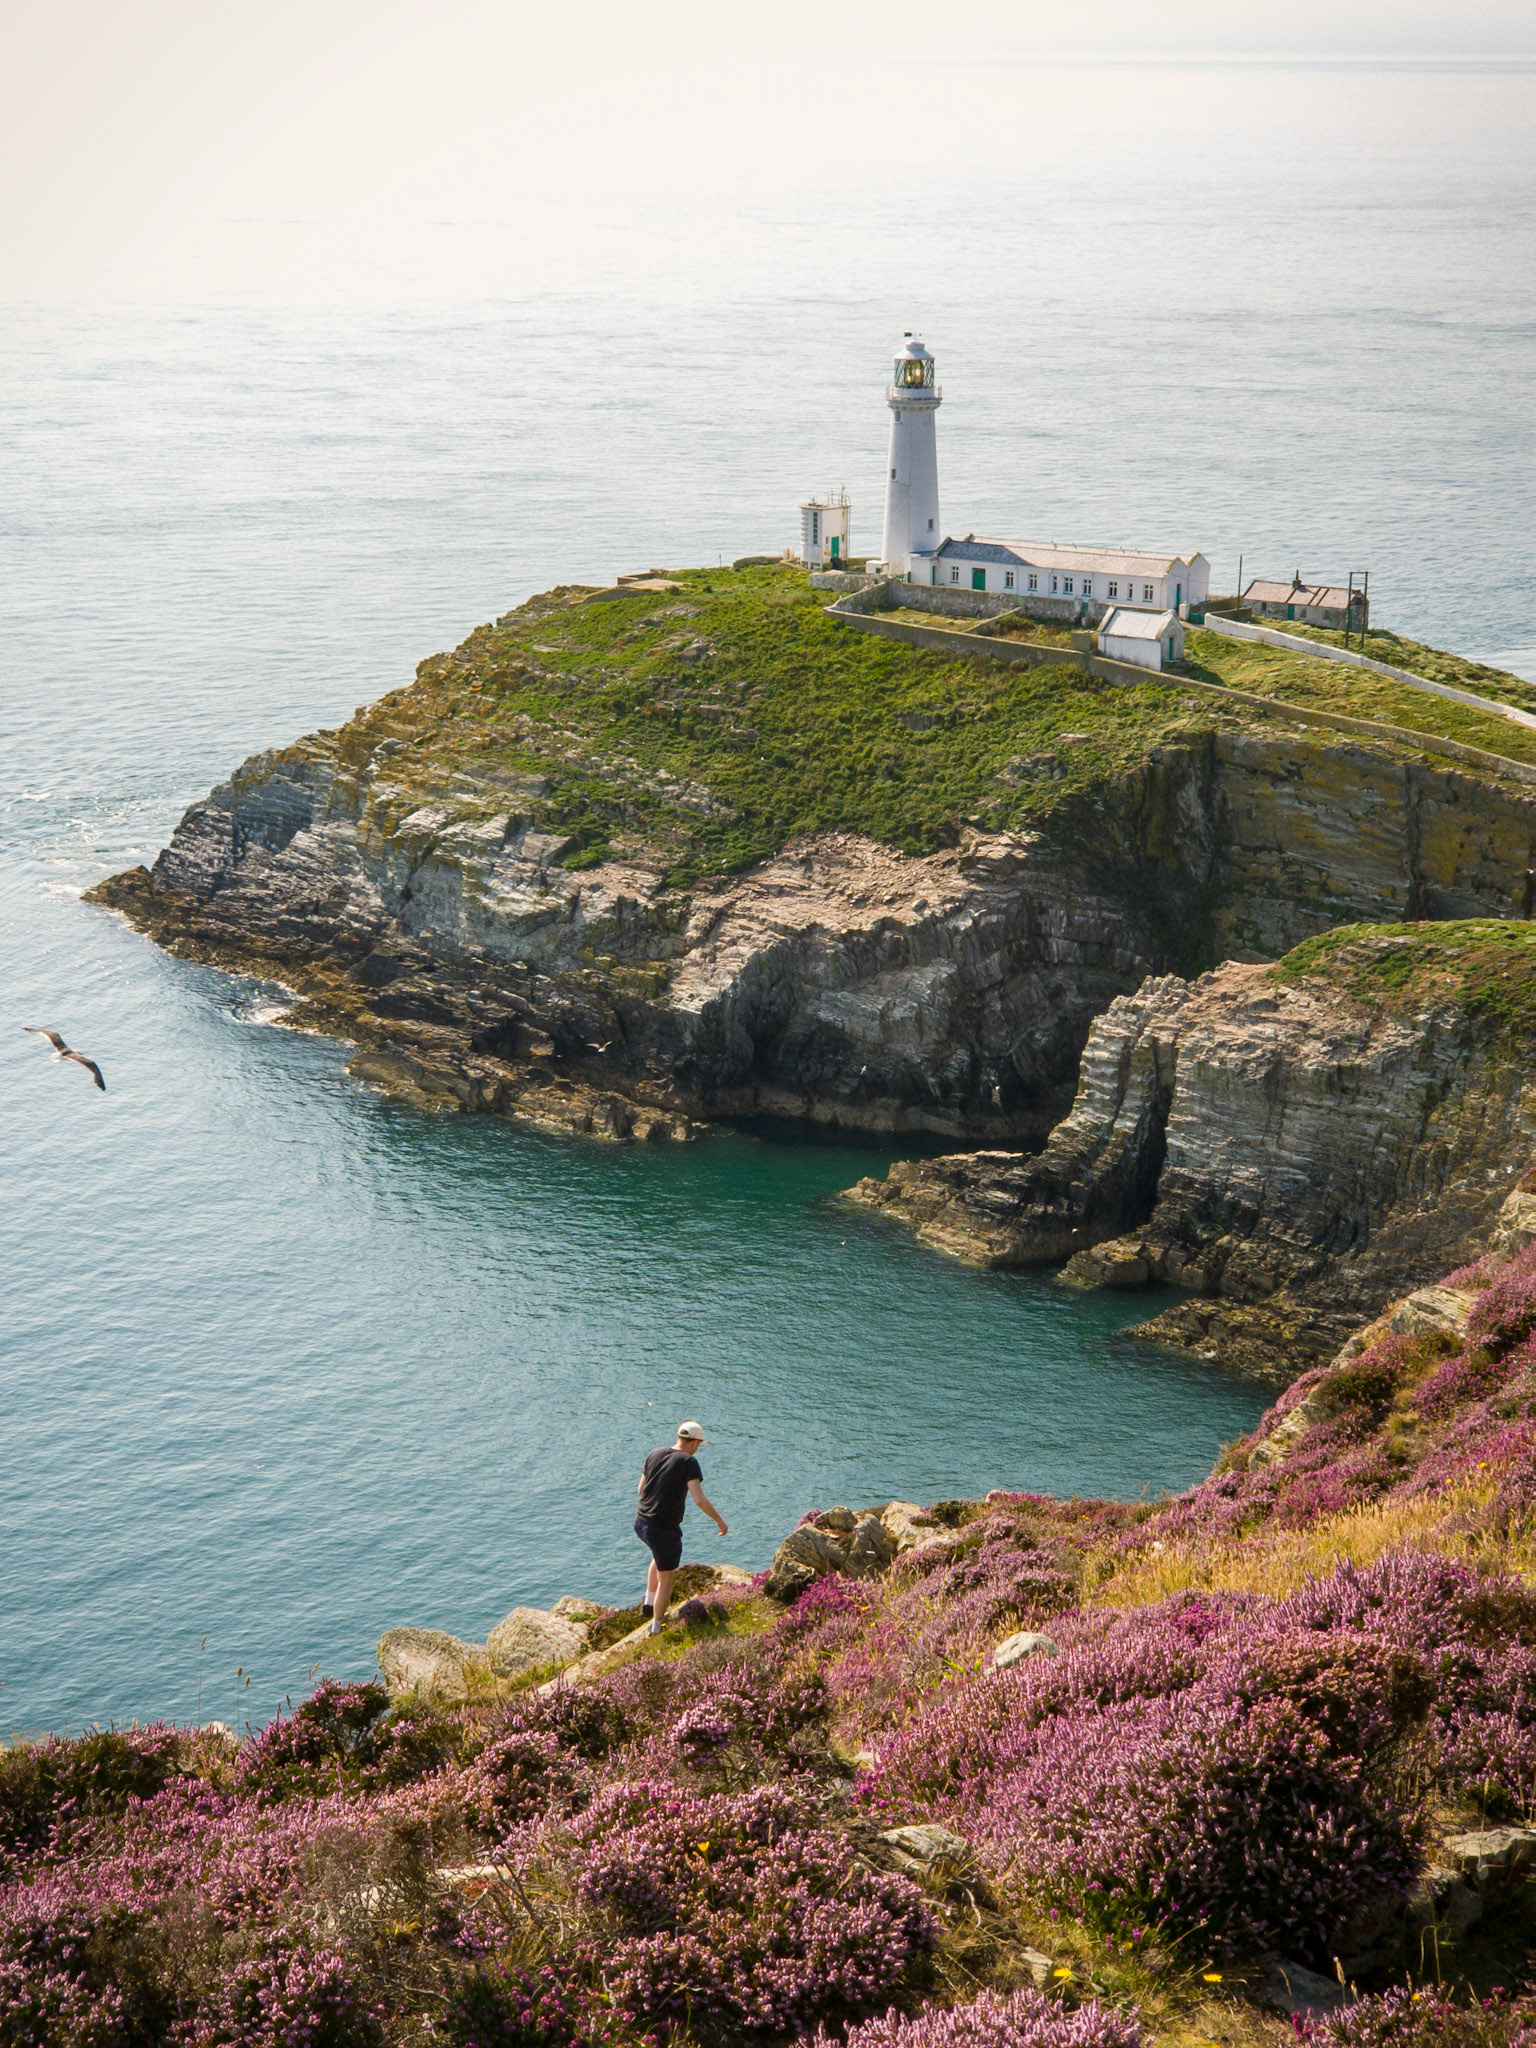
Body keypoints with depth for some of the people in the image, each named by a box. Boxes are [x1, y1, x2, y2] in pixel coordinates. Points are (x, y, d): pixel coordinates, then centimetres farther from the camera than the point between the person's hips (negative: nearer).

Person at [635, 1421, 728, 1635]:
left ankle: (649, 1604, 36)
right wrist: (719, 1520, -7)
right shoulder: (688, 1462, -14)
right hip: (665, 1529, -7)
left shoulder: (655, 1455, 5)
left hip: (642, 1523, 7)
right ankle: (656, 1628, 22)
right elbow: (700, 1500, -21)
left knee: (661, 1557, 36)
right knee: (666, 1579, 12)